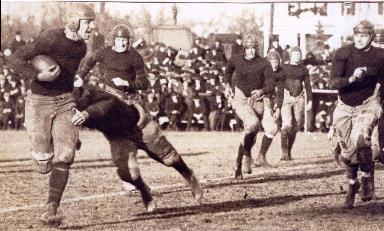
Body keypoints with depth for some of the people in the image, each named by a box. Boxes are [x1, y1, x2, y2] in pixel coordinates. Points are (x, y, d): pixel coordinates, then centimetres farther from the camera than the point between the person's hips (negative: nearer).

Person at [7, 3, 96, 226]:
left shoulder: (81, 47, 4)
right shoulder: (50, 39, -19)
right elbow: (15, 60, -19)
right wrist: (38, 76, -32)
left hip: (65, 101, 5)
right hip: (40, 101, -5)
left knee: (64, 157, -14)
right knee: (45, 165, 2)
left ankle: (51, 210, -14)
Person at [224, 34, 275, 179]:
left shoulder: (264, 64, -4)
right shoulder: (236, 60, 0)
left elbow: (271, 85, -11)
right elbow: (228, 71, 25)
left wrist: (262, 91, -31)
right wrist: (228, 84, 14)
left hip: (257, 101, 2)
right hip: (240, 100, -2)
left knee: (252, 135, 9)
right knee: (253, 122, -31)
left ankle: (238, 165, 28)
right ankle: (247, 155, -14)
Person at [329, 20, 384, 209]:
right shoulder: (343, 53, -8)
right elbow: (333, 83, -17)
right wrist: (351, 78, -32)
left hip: (367, 106, -2)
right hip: (345, 107, 2)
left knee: (359, 138, -29)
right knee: (348, 149, 8)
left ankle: (367, 175, -6)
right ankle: (352, 186, 30)